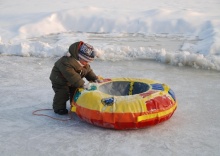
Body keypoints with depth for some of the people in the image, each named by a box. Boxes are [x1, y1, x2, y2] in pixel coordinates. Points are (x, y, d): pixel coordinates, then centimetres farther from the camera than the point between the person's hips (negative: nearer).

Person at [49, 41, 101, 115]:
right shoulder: (67, 62, -40)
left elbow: (88, 71, 3)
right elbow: (72, 76, -46)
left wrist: (95, 79, -11)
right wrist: (82, 84, -49)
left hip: (72, 82, 8)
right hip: (60, 80, -8)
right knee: (63, 94, -16)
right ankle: (59, 108, 1)